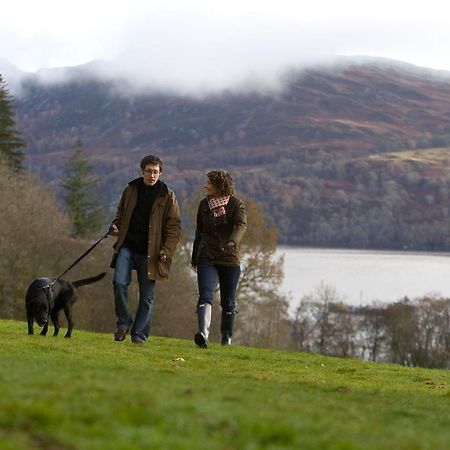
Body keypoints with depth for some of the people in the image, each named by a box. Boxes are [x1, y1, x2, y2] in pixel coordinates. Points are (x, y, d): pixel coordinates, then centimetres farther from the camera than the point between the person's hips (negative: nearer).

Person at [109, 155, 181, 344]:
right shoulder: (131, 190, 8)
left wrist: (167, 250, -12)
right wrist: (116, 226, 2)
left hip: (150, 253, -2)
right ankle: (123, 323, 3)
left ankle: (139, 335, 12)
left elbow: (174, 227, 0)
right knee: (119, 282, -16)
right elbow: (121, 213, 23)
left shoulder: (167, 197, 0)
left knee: (146, 296, 2)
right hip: (127, 246, 2)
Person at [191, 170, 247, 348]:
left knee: (228, 302, 8)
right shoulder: (204, 204, 10)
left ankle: (226, 337, 26)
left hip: (230, 259, -2)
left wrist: (233, 241, -42)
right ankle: (203, 334, -36)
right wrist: (194, 257, 26)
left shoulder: (236, 204, -3)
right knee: (205, 295, -19)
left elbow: (241, 225, -21)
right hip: (207, 259, 2)